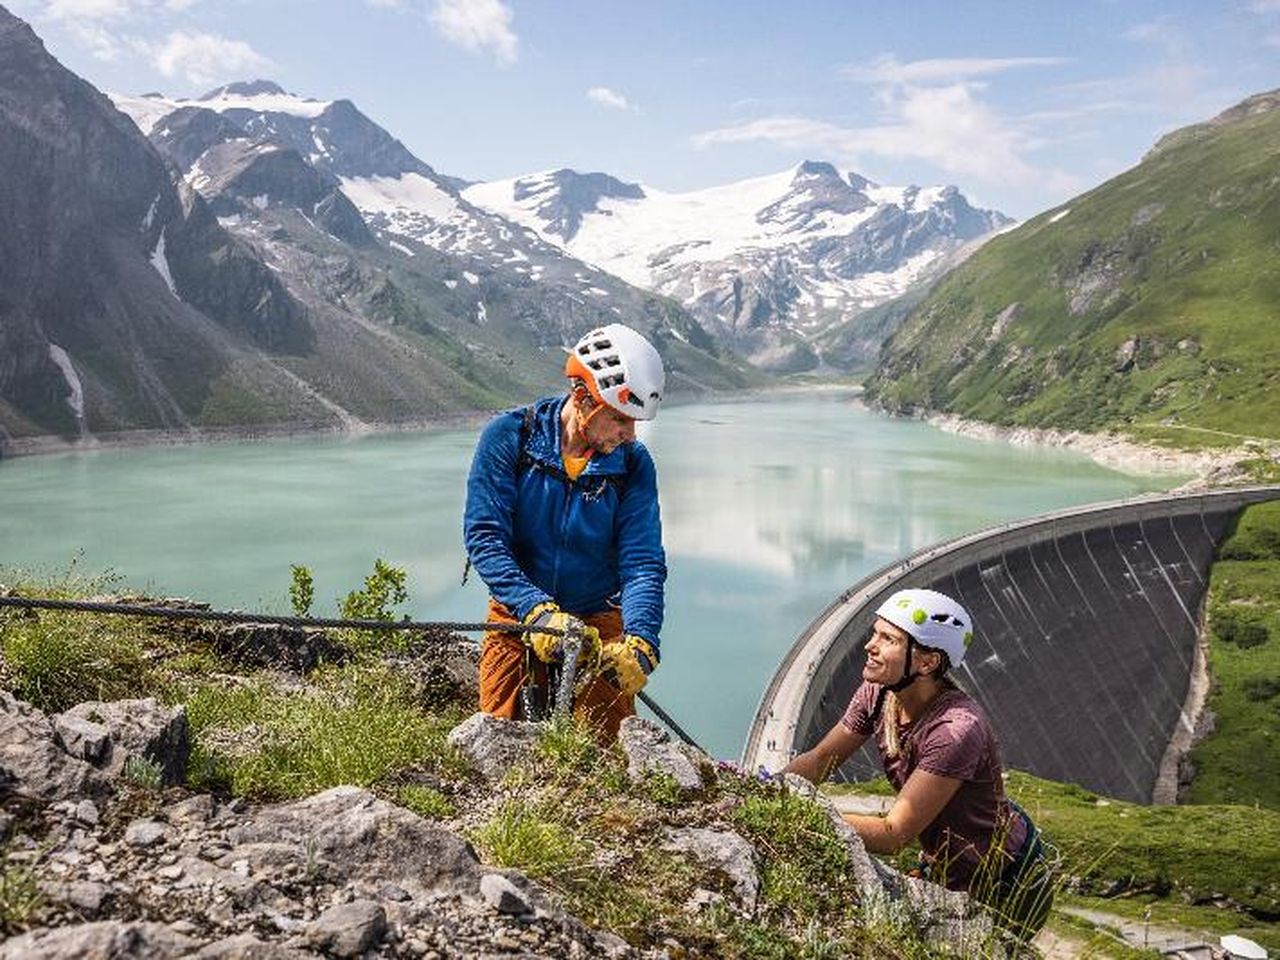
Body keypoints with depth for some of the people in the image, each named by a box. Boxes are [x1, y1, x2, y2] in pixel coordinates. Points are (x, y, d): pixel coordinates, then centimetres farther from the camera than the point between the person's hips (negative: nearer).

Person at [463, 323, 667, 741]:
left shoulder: (633, 463, -8)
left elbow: (643, 563, -12)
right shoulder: (508, 437, -12)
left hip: (599, 623, 1)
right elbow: (483, 536, -17)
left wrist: (639, 643, -28)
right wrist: (537, 610, -29)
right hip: (517, 616, 0)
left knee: (606, 744, -4)